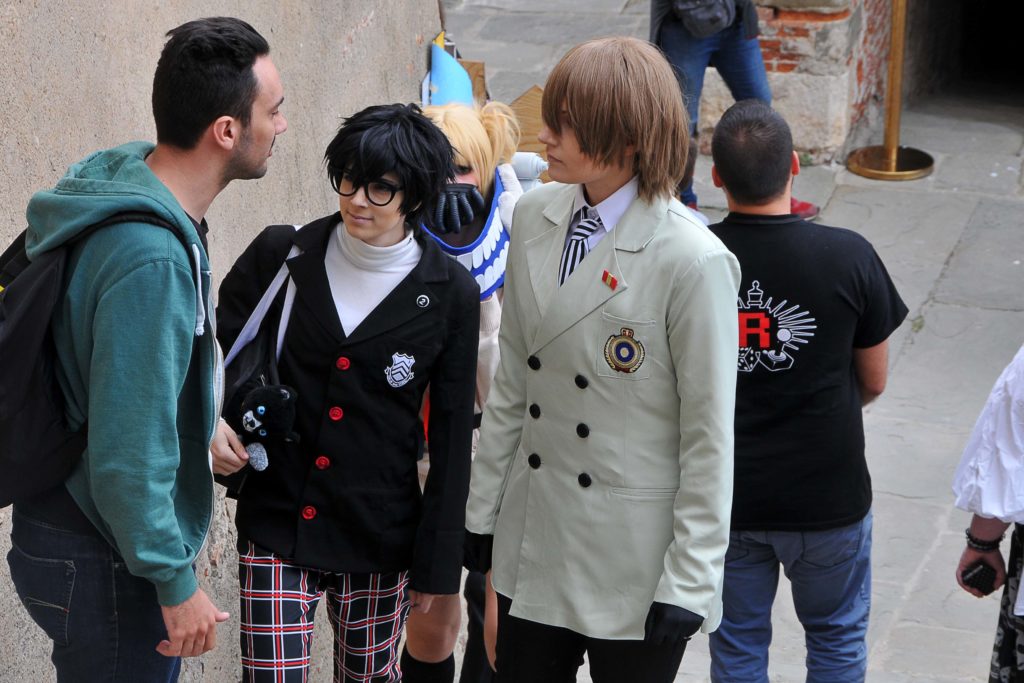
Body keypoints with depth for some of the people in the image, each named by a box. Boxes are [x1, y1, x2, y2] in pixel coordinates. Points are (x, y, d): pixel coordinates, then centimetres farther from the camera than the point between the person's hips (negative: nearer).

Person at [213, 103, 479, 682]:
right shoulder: (281, 255, -3)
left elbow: (452, 436, 0)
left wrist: (436, 563, 1)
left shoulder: (451, 294, -5)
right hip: (276, 524, 0)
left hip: (380, 540, 0)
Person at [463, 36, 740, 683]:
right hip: (535, 533, 6)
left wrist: (688, 583, -12)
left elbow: (709, 435, -14)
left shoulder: (692, 260, -19)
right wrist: (483, 507, 12)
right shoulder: (537, 216, 0)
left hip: (634, 561, -5)